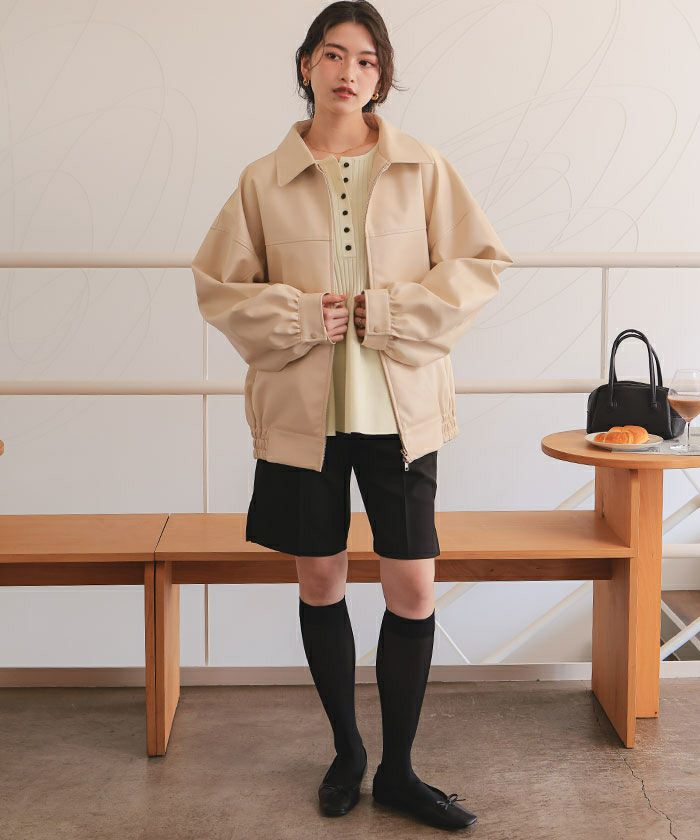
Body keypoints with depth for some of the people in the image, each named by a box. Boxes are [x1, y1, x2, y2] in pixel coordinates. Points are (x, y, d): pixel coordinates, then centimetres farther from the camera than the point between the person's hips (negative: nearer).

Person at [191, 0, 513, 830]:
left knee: (413, 588, 0)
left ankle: (397, 770, 19)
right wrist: (299, 318, -11)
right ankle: (346, 751, 31)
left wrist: (387, 314, -12)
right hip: (301, 409, 1)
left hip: (398, 408, 0)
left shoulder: (422, 169, 1)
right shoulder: (264, 179, 2)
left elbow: (479, 264, 0)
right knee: (320, 581, 10)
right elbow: (217, 285, 5)